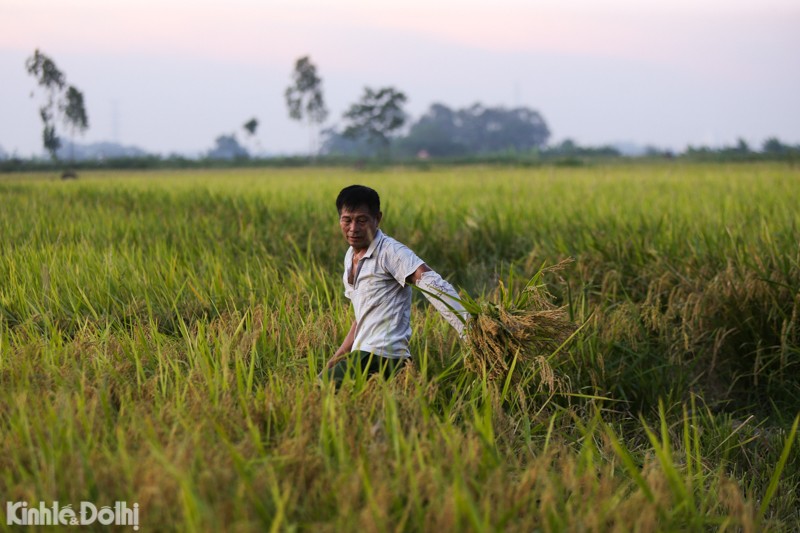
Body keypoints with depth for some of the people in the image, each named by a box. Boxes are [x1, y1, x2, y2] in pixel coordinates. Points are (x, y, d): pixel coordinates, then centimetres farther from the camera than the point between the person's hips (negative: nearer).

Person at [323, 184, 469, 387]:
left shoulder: (389, 251, -12)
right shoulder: (351, 257, 17)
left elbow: (431, 284, -26)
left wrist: (470, 330, -39)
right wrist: (335, 361, 22)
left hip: (382, 356, -9)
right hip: (361, 355, 9)